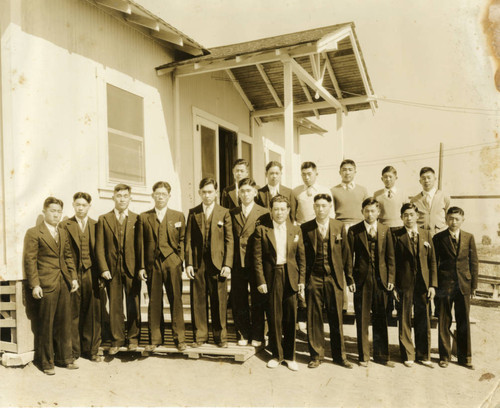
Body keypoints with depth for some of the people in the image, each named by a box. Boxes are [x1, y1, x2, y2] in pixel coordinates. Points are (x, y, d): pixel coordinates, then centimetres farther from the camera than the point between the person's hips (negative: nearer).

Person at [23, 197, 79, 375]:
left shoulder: (63, 233, 16)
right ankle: (46, 362, 16)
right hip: (46, 284, -6)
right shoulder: (33, 233, -3)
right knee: (46, 325, 3)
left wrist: (73, 277, 9)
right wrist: (34, 285, -13)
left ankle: (65, 358, 22)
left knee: (64, 322, 10)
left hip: (64, 283, 6)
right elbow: (30, 260, -7)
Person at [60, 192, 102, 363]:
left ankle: (91, 349, 17)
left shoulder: (96, 226, 10)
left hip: (91, 274, 2)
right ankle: (73, 351, 16)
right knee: (73, 313, 3)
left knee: (93, 313, 5)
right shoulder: (65, 225, 4)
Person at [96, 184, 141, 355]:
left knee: (133, 305, 7)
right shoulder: (103, 219, 6)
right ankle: (116, 340, 18)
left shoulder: (137, 219, 5)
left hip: (132, 268, 0)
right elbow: (99, 247, 2)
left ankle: (133, 338, 21)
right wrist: (103, 269, -7)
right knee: (114, 306, 6)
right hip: (112, 269, 0)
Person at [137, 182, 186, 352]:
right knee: (154, 303, 5)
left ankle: (179, 338, 11)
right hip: (152, 264, 1)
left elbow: (182, 240, 8)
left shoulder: (178, 216, 10)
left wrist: (180, 260, -2)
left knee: (176, 301, 1)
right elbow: (140, 244, 7)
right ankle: (155, 339, 17)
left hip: (172, 263, 0)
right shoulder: (143, 218, 10)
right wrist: (141, 266, 1)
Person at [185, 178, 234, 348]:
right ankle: (200, 335, 18)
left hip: (218, 263, -1)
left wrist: (227, 264, -6)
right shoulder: (193, 213, 9)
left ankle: (220, 336, 17)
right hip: (197, 263, 1)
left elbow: (229, 240, 2)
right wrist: (188, 263, -2)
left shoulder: (224, 213, 5)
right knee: (198, 300, 5)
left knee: (219, 301, 4)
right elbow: (188, 240, 6)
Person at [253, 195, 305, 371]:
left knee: (290, 318, 6)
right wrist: (260, 280, -8)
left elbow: (301, 257, 8)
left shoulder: (296, 230, 7)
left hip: (290, 277, 2)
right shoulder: (262, 230, 0)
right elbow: (257, 257, -2)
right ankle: (277, 355, 22)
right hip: (271, 277, -1)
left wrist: (301, 279, 1)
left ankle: (290, 356, 20)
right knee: (274, 318, 6)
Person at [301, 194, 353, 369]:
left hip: (334, 278, 1)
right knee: (314, 317, 5)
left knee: (336, 318, 8)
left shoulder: (339, 227, 5)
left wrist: (349, 276, 6)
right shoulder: (305, 228, 2)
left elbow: (345, 253, 7)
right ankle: (316, 355, 19)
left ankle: (339, 355, 22)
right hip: (314, 278, -1)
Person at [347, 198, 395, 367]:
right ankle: (364, 356, 17)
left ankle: (381, 355, 22)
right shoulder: (354, 231, 0)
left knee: (380, 318, 9)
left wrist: (391, 278, 2)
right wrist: (350, 280, -6)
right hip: (361, 280, -2)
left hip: (380, 279, 2)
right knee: (362, 319, 5)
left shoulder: (385, 230, 8)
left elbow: (390, 256, 9)